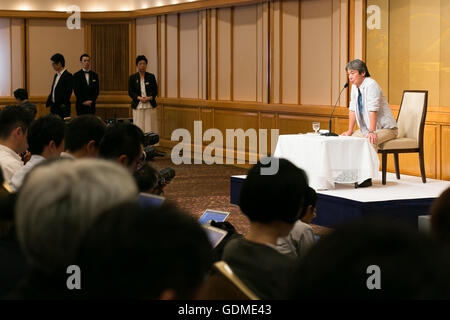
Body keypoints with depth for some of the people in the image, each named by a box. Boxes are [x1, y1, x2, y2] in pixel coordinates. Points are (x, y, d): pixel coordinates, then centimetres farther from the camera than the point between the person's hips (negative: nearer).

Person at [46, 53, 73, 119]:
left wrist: (64, 104, -17)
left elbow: (68, 92, -16)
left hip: (62, 107, -8)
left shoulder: (67, 75, -11)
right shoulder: (56, 75, 16)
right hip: (54, 106, 8)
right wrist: (48, 103, 11)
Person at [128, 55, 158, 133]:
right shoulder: (132, 77, 6)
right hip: (138, 106, -1)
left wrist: (149, 97, -12)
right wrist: (139, 98, -13)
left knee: (150, 127, -2)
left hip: (150, 106, 1)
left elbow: (155, 90, 7)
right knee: (139, 128, -3)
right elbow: (130, 92, 3)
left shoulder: (151, 76, 8)